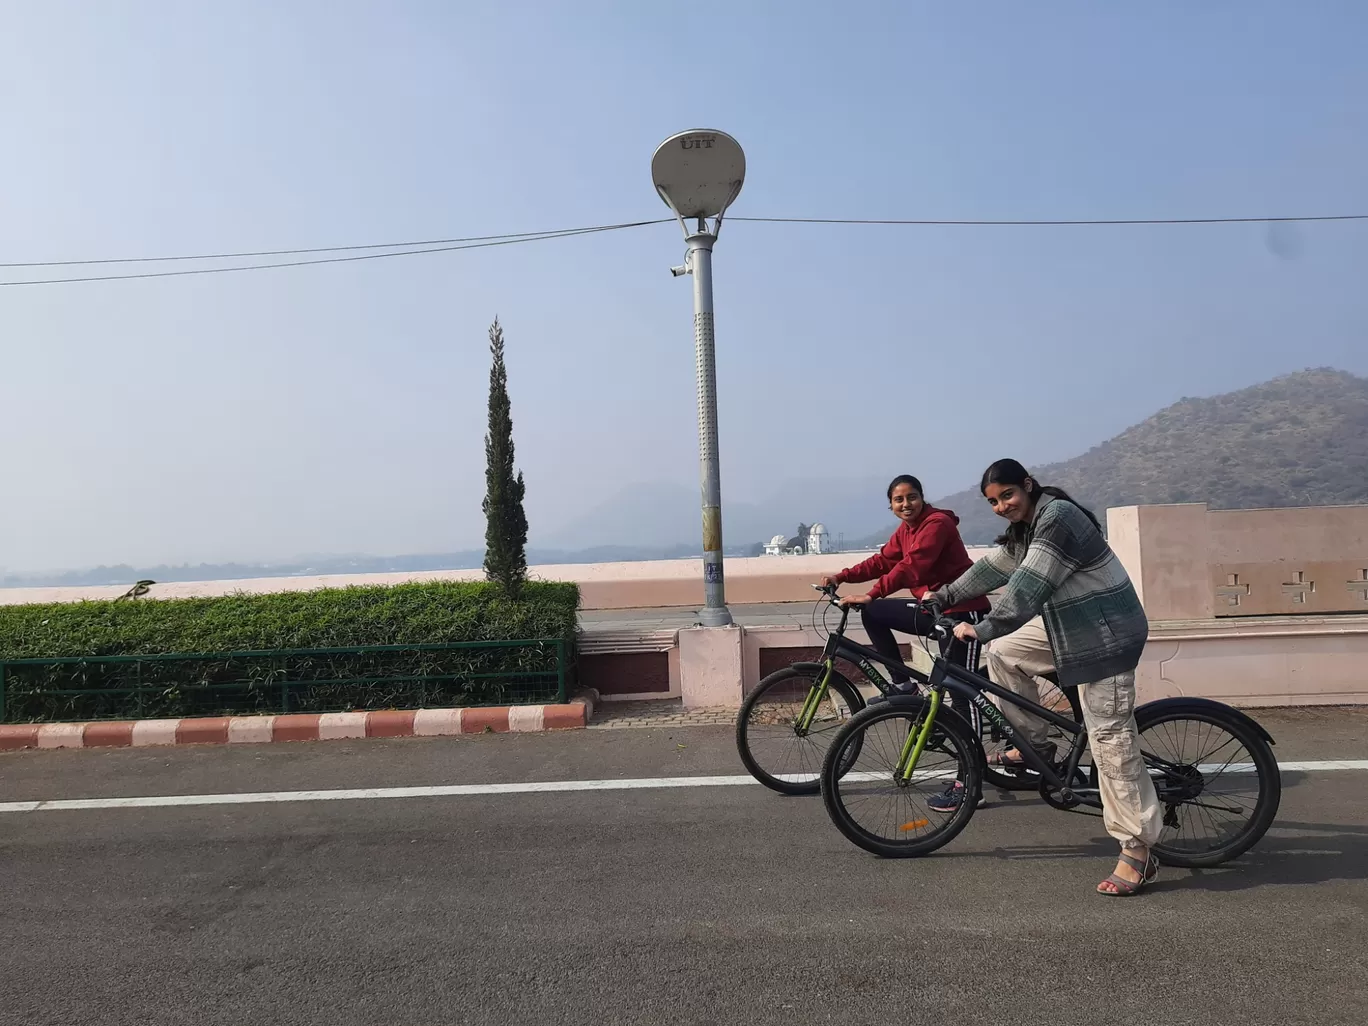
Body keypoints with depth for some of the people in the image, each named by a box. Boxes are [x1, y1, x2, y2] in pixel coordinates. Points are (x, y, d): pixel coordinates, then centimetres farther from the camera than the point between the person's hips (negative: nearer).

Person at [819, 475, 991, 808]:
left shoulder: (937, 523, -19)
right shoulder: (905, 530, 10)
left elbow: (911, 567, -30)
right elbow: (882, 561, 7)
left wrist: (870, 594, -36)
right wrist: (841, 577, -5)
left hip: (962, 611, -9)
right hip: (934, 609, 9)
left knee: (962, 693, -7)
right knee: (873, 614, 1)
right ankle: (903, 686, 8)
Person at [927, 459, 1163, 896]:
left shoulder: (1058, 518, -19)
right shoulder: (1025, 527, 10)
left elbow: (1027, 589, -25)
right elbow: (992, 568, 14)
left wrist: (982, 629, -25)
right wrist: (942, 596, 12)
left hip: (1105, 635, -9)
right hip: (1074, 630, 10)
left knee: (1111, 737, -6)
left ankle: (1138, 852, 4)